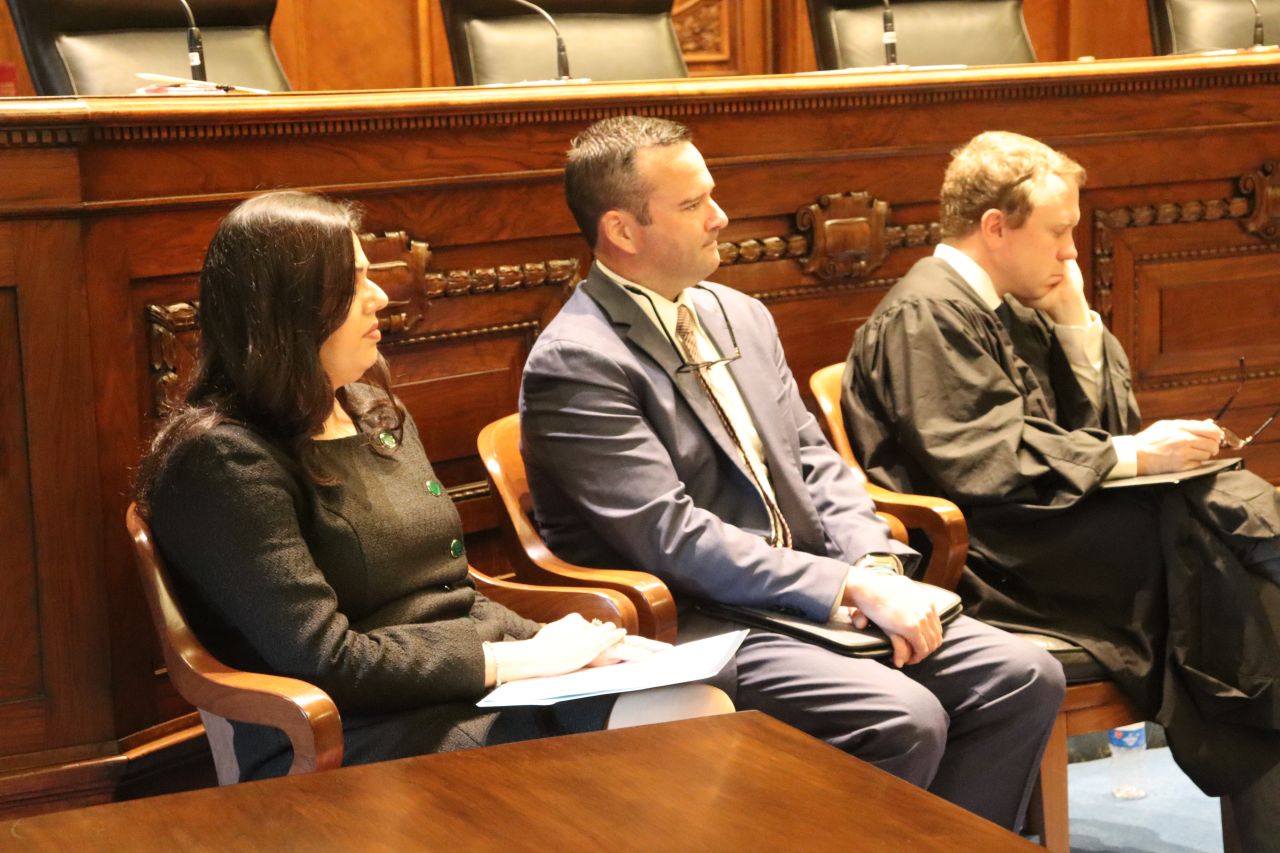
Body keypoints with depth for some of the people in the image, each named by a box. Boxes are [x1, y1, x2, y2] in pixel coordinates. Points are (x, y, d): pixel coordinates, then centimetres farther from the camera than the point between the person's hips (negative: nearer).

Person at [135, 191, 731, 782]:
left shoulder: (375, 412, 17)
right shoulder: (224, 459, -11)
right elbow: (325, 658, -18)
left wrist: (542, 641, 1)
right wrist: (522, 658, -13)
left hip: (481, 691, 8)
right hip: (358, 742, -8)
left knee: (703, 710, -18)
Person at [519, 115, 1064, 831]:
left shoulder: (741, 316, 13)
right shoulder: (575, 363, -13)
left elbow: (815, 462, 15)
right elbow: (672, 536, -19)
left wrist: (879, 565, -5)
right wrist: (855, 586, -19)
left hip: (797, 599, 8)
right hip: (688, 626, -8)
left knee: (1025, 678, -6)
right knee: (904, 717, -28)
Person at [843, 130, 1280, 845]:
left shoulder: (1016, 312, 20)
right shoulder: (926, 316, -8)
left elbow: (1104, 422, 18)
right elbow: (983, 462, -19)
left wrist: (1077, 320, 6)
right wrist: (1130, 456, -17)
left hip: (1053, 518, 9)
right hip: (994, 550, -9)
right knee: (1200, 530, -25)